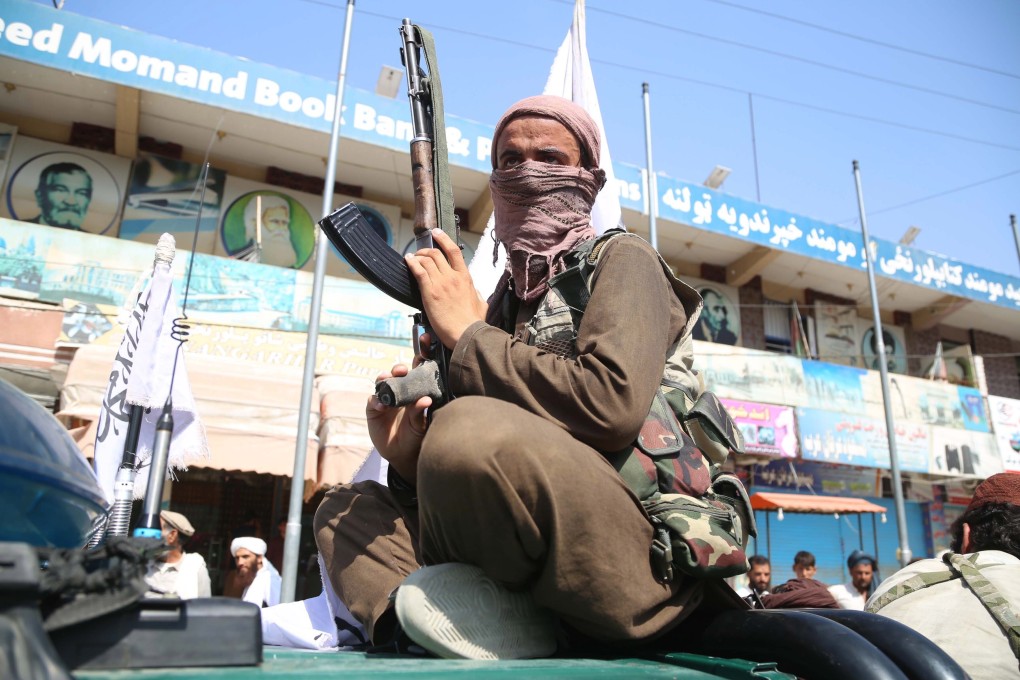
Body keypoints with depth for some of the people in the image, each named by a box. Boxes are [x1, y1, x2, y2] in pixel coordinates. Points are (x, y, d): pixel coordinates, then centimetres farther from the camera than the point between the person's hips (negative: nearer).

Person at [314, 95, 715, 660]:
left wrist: (468, 334, -10)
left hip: (651, 556, -7)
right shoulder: (507, 298, 19)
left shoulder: (622, 261, 2)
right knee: (345, 510, 12)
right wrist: (410, 461, -5)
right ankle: (490, 618, -14)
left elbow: (612, 403, -21)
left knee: (473, 428, -34)